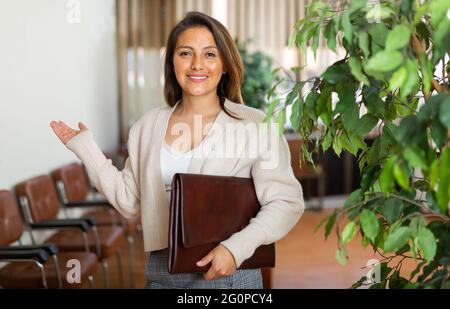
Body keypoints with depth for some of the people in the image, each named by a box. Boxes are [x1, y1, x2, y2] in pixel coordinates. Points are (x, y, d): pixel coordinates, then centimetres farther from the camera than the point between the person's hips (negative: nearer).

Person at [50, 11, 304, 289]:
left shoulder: (254, 125, -9)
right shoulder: (149, 125, 5)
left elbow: (287, 203, -11)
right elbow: (130, 200, 8)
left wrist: (237, 248, -22)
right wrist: (87, 150, 5)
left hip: (229, 275, -4)